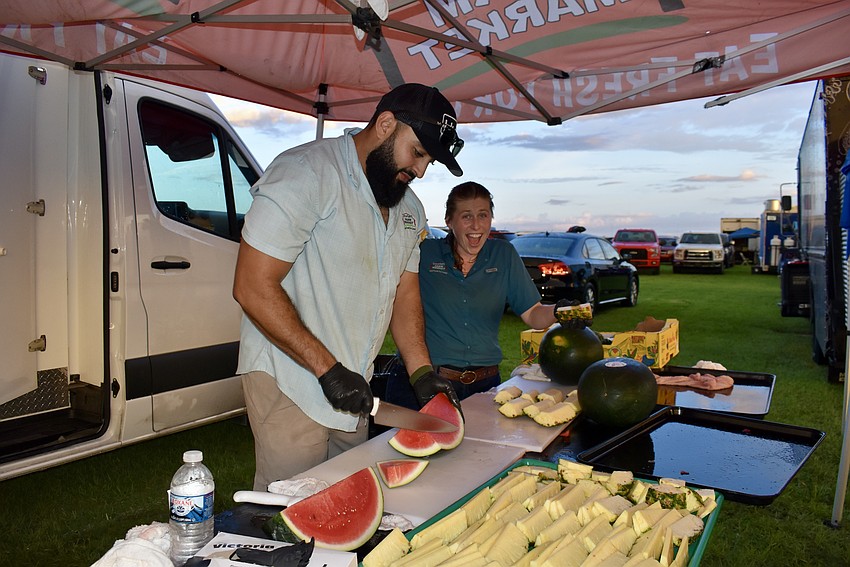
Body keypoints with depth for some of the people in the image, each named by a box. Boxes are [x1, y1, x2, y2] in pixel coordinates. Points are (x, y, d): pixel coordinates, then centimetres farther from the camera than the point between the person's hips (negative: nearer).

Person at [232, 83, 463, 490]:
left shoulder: (410, 209, 10)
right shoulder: (306, 173, -16)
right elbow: (253, 288, -21)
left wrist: (423, 373, 1)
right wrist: (328, 368, -21)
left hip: (352, 385, 8)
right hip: (290, 384, -7)